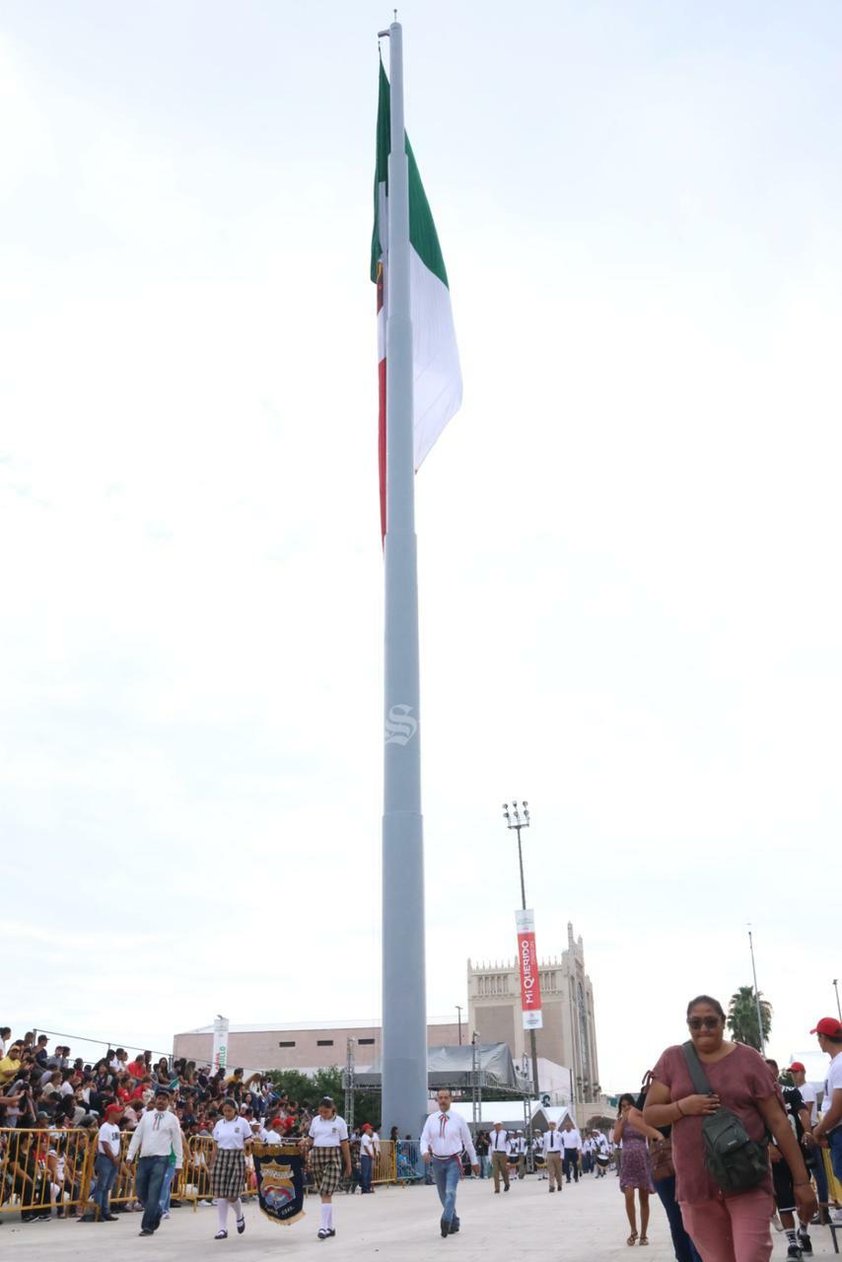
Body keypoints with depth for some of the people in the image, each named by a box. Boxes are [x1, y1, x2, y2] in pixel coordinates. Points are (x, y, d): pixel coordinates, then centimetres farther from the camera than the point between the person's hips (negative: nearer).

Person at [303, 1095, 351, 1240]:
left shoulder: (339, 1121, 0)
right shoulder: (315, 1120, 10)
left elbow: (344, 1144, 2)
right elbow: (311, 1139, 17)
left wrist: (348, 1164, 3)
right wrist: (305, 1142, -6)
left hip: (333, 1158, -4)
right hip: (317, 1157, 4)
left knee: (327, 1193, -13)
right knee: (324, 1194, 7)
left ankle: (324, 1227, -13)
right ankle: (330, 1227, 17)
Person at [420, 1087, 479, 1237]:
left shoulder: (458, 1119, -4)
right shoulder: (431, 1119, 0)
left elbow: (468, 1141, 4)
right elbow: (424, 1139, -1)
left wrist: (474, 1161, 9)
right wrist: (425, 1151, -23)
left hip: (453, 1161, -3)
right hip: (437, 1161, 3)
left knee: (450, 1192, -21)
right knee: (443, 1195, 12)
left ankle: (446, 1222, -25)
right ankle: (454, 1223, 28)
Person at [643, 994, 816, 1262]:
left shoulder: (747, 1059, -1)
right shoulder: (672, 1059, 3)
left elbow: (777, 1121, 0)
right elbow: (649, 1115, 5)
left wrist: (801, 1180, -1)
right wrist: (683, 1106, -14)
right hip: (696, 1184, 2)